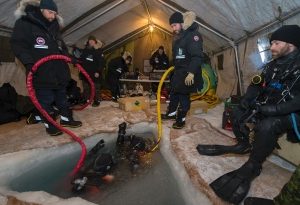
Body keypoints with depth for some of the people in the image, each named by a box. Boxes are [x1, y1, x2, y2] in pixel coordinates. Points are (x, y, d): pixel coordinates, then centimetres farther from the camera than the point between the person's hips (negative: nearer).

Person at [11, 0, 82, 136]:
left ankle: (66, 119, 28)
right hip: (41, 74, -6)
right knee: (46, 101, 1)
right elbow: (17, 44, -10)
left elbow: (61, 46, 25)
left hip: (59, 72, 7)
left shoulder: (54, 26, 16)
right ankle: (49, 125, 15)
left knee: (62, 98, 15)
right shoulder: (24, 23, -4)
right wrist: (28, 62, -21)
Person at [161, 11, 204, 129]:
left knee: (183, 96, -3)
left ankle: (181, 119, 11)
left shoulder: (193, 35, -14)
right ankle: (172, 113, 35)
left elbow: (197, 56, -23)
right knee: (173, 93, 18)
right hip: (178, 71, 9)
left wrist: (191, 73, -30)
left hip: (188, 73, -9)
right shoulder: (178, 37, 15)